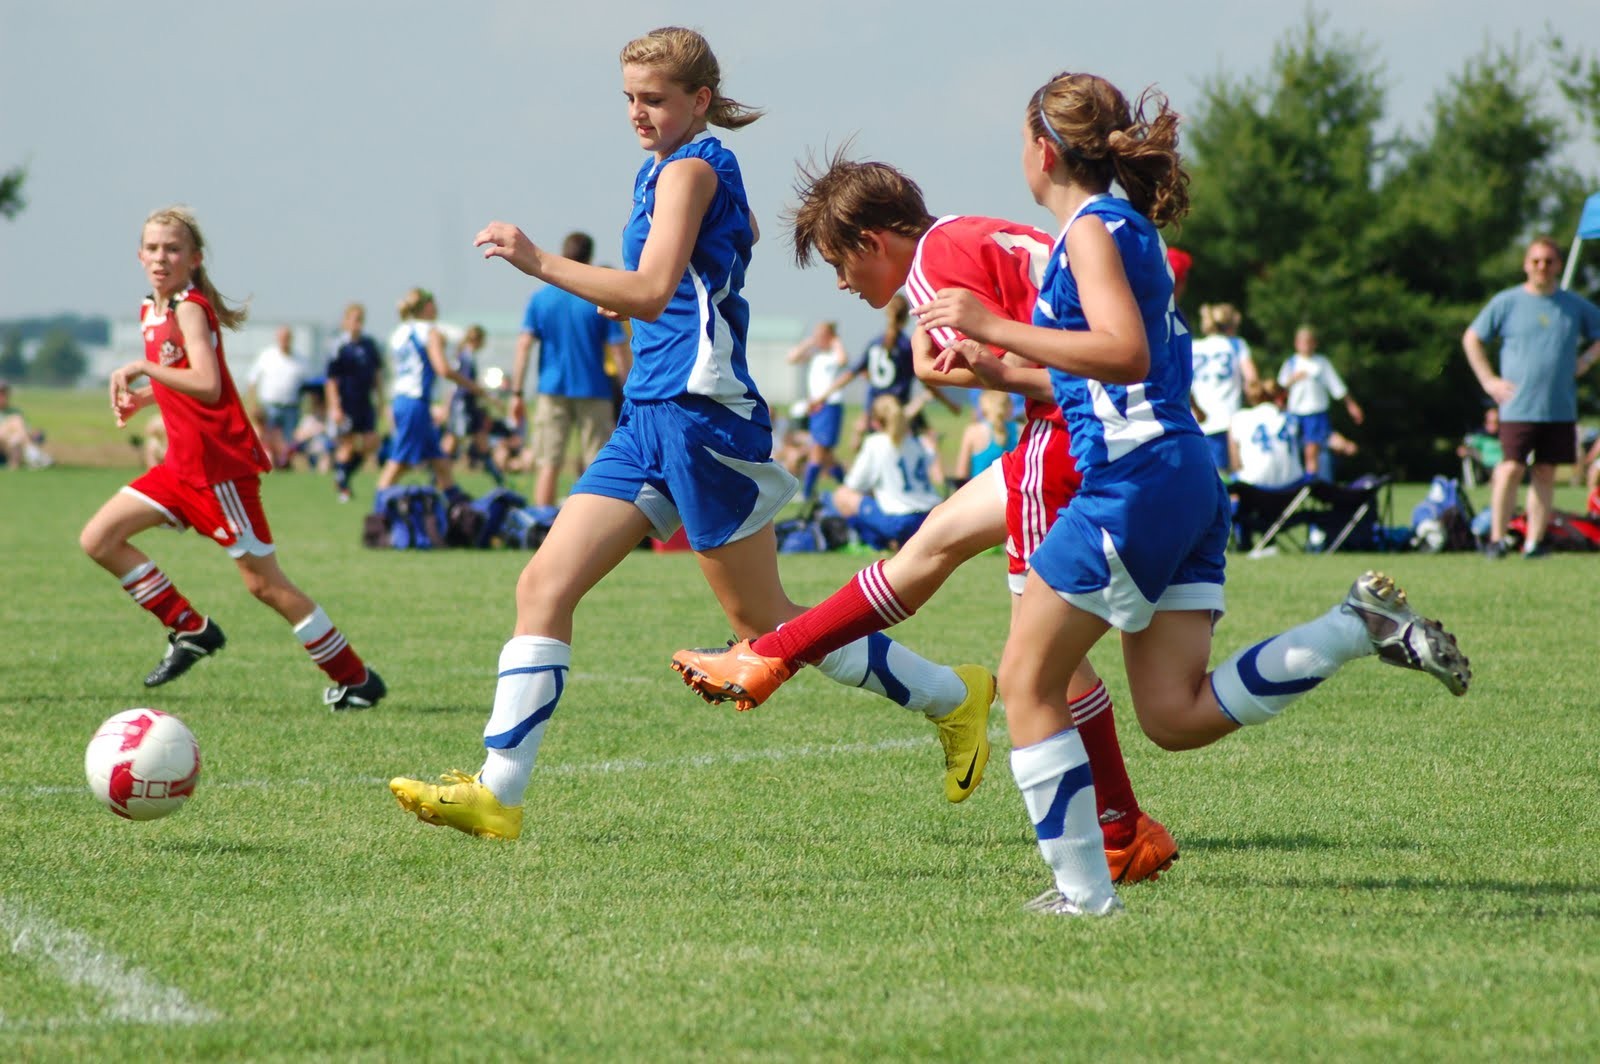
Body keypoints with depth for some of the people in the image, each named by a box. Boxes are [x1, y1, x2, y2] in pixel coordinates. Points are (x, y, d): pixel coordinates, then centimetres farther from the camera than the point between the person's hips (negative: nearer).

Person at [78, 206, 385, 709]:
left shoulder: (189, 309, -15)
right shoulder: (152, 311, 11)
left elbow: (206, 385, -30)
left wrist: (142, 368, -26)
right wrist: (140, 398, 11)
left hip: (222, 464, -9)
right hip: (183, 463, 9)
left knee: (264, 583, -4)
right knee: (98, 540, 2)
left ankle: (355, 678, 6)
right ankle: (190, 629, 11)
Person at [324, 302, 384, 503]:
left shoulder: (369, 344, 7)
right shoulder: (340, 347, -11)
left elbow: (377, 372, 19)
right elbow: (331, 380, -11)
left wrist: (380, 398, 17)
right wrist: (335, 407, -15)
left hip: (365, 403, 6)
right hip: (346, 406, -6)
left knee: (371, 444, 2)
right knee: (347, 445, -1)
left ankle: (344, 476, 20)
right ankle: (342, 487, 11)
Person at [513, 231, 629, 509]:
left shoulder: (540, 298, 2)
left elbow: (524, 345, -2)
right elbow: (617, 351, -5)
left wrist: (516, 393, 1)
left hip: (552, 392, 2)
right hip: (593, 391, -1)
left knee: (548, 466, 3)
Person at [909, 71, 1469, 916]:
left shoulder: (1092, 227, -7)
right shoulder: (1125, 227, 21)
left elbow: (1124, 353, -23)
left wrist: (991, 326, -21)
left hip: (1136, 482, -9)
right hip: (1187, 479, 9)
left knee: (1026, 681, 1)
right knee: (1175, 715, 3)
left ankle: (1082, 890, 0)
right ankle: (1362, 626, -3)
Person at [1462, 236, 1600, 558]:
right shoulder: (1506, 302, 2)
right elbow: (1472, 339, 9)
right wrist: (1488, 381, 1)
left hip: (1560, 407, 3)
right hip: (1518, 407, -3)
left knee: (1545, 473, 4)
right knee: (1512, 468, -11)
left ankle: (1534, 541, 7)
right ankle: (1497, 537, -4)